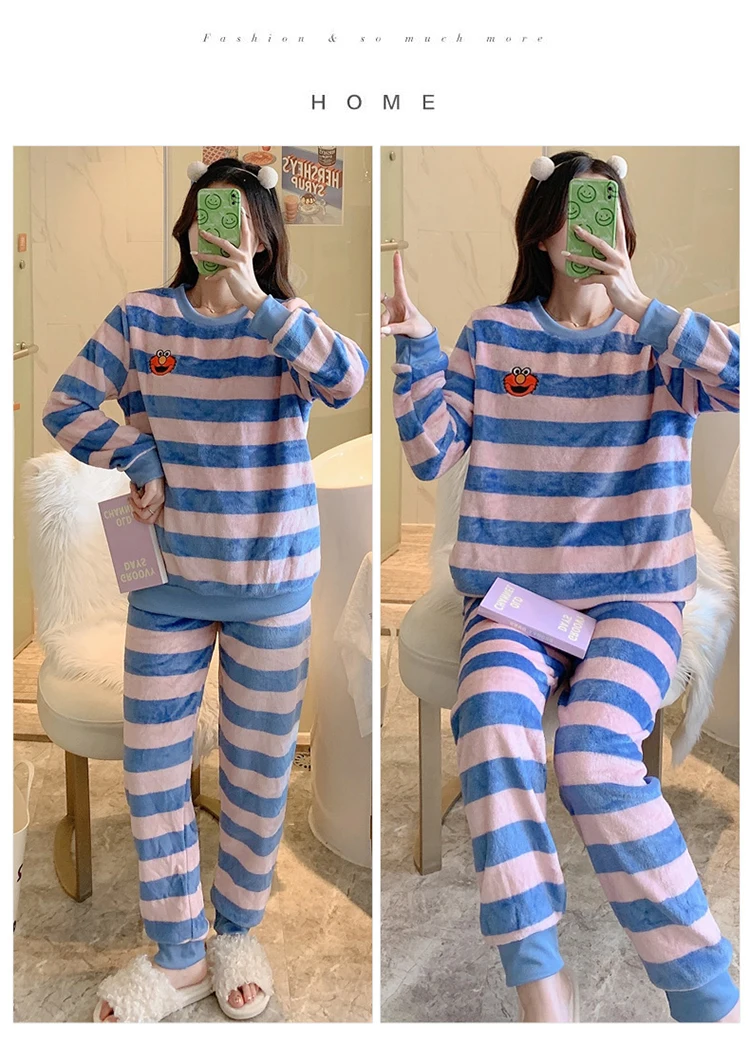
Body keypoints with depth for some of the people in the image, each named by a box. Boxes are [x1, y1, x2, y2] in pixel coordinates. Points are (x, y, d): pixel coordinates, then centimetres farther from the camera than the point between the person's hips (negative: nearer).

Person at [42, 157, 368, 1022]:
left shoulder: (287, 327, -3)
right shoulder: (139, 318, 0)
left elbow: (345, 382, -23)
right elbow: (66, 407, 0)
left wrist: (256, 301, -27)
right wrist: (144, 464, -9)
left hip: (273, 581, -1)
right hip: (169, 578, 1)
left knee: (258, 767, 10)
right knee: (152, 769, 6)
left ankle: (237, 934, 32)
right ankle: (177, 955, 25)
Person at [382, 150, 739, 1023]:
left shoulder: (662, 337, 5)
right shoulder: (492, 334, 9)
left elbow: (737, 379, -14)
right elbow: (429, 454, 7)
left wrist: (639, 307, -18)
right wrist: (415, 349, -5)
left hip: (635, 595, -1)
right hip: (513, 592, 2)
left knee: (593, 754, -29)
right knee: (492, 733, -31)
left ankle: (710, 995, -13)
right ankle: (540, 996, -20)